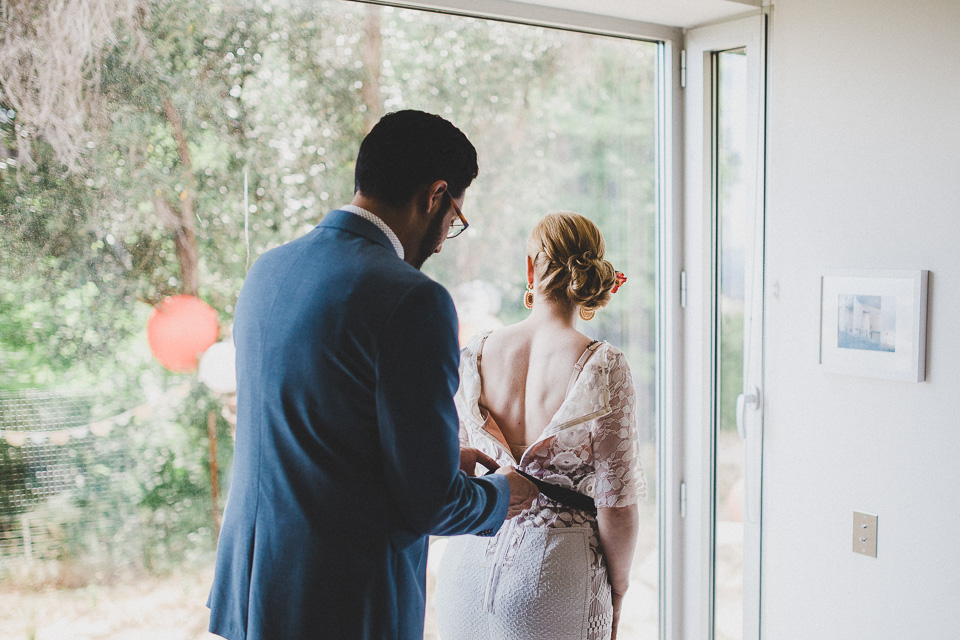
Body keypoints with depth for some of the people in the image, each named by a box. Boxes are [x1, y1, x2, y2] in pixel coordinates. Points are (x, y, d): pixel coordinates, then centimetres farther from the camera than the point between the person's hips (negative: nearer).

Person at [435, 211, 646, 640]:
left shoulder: (474, 356, -4)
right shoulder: (604, 368, -14)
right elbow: (617, 508, -12)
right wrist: (616, 591, 3)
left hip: (472, 563, 3)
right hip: (556, 573, -3)